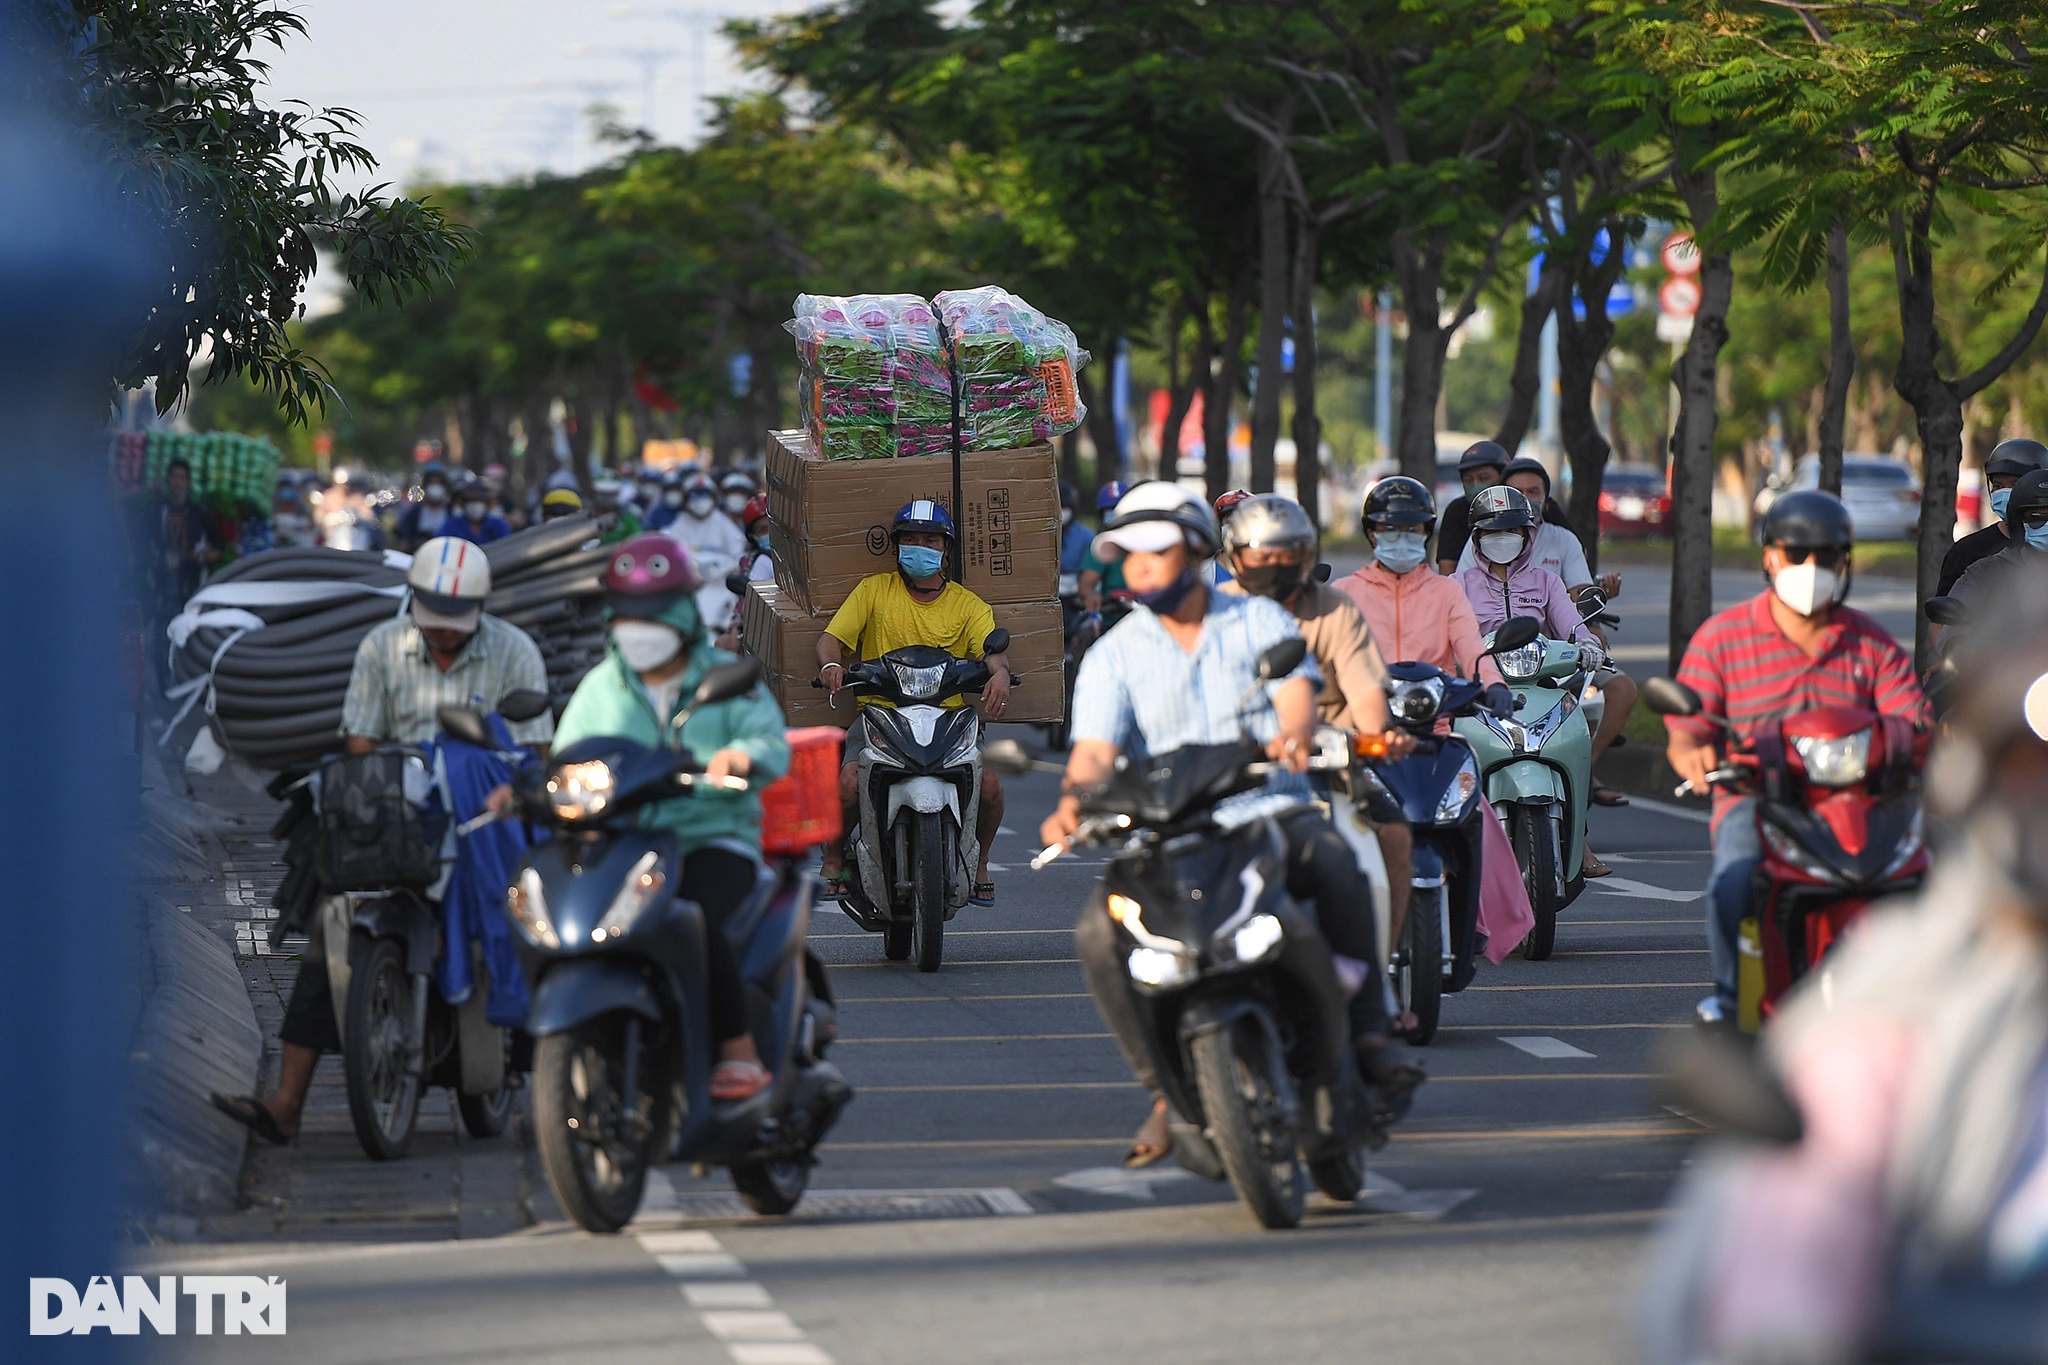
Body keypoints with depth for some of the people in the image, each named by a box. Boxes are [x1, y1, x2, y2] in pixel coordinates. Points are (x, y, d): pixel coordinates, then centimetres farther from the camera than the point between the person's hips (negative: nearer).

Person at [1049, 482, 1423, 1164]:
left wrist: (1293, 736, -35)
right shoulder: (1112, 656, 8)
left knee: (1335, 864, -35)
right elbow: (1095, 750, -6)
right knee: (1098, 930, -24)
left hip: (1273, 810, -1)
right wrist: (1074, 801, -30)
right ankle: (1167, 1088, -13)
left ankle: (1368, 1031, -27)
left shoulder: (1260, 620, 8)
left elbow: (1296, 692, -9)